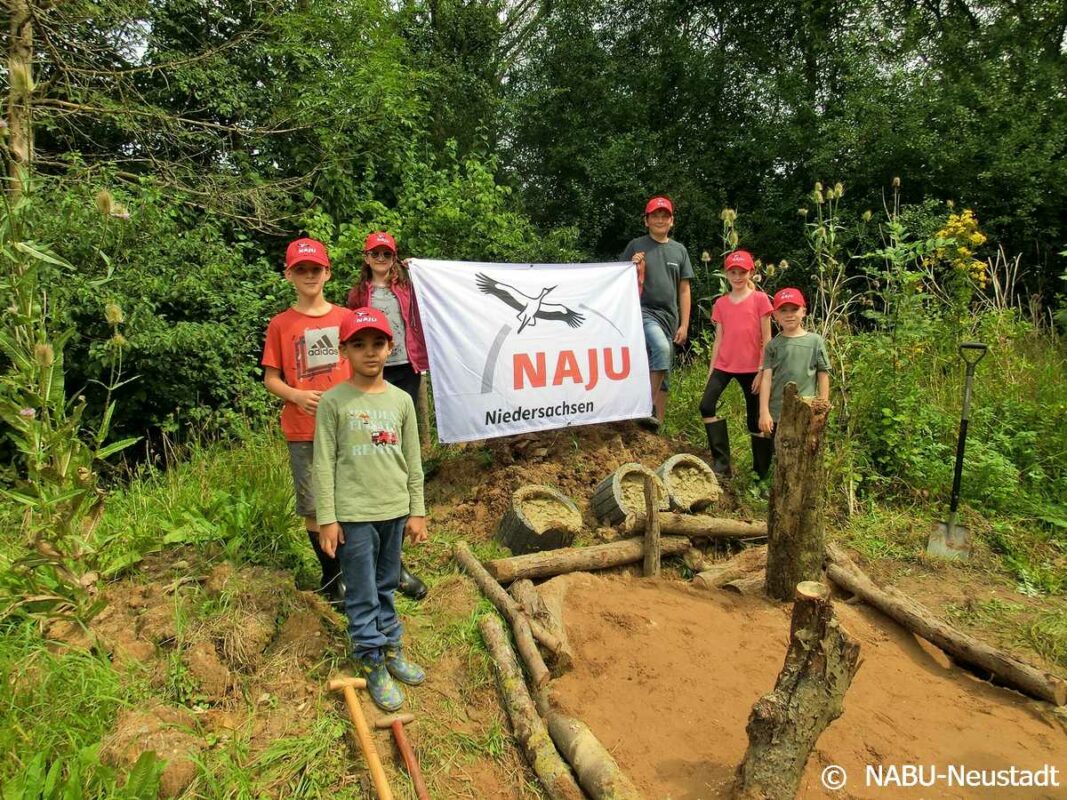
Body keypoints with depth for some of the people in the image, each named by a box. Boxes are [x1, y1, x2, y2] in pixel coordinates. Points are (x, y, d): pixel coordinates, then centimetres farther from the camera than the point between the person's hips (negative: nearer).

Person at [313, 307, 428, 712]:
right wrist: (327, 519, -7)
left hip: (394, 512, 4)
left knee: (386, 588, 19)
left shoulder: (401, 400, 3)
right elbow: (323, 464, -6)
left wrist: (417, 511, 7)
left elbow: (413, 461, 7)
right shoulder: (333, 402, -7)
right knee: (362, 595, 7)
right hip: (353, 514, -3)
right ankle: (372, 664, 22)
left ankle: (392, 649, 34)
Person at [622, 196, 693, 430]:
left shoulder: (679, 250, 13)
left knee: (663, 375, 6)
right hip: (642, 311, -4)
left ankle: (657, 423, 14)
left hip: (669, 316, 5)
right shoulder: (636, 246, 5)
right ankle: (649, 407, -25)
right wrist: (633, 267, -13)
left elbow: (684, 290, 13)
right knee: (661, 347, -33)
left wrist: (684, 325, 7)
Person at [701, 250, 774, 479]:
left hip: (751, 368, -3)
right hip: (723, 365, 3)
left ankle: (761, 473, 16)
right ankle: (721, 462, -11)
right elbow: (719, 339, 10)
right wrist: (710, 370, 6)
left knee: (755, 419, 4)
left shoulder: (760, 299, -1)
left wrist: (762, 370, -8)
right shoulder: (721, 303, 9)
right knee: (707, 405, -18)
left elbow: (766, 339, -3)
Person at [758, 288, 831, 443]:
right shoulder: (773, 345, 1)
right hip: (777, 414, 1)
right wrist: (764, 412, -8)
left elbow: (823, 375, 3)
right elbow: (766, 379, -3)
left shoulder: (815, 341, 1)